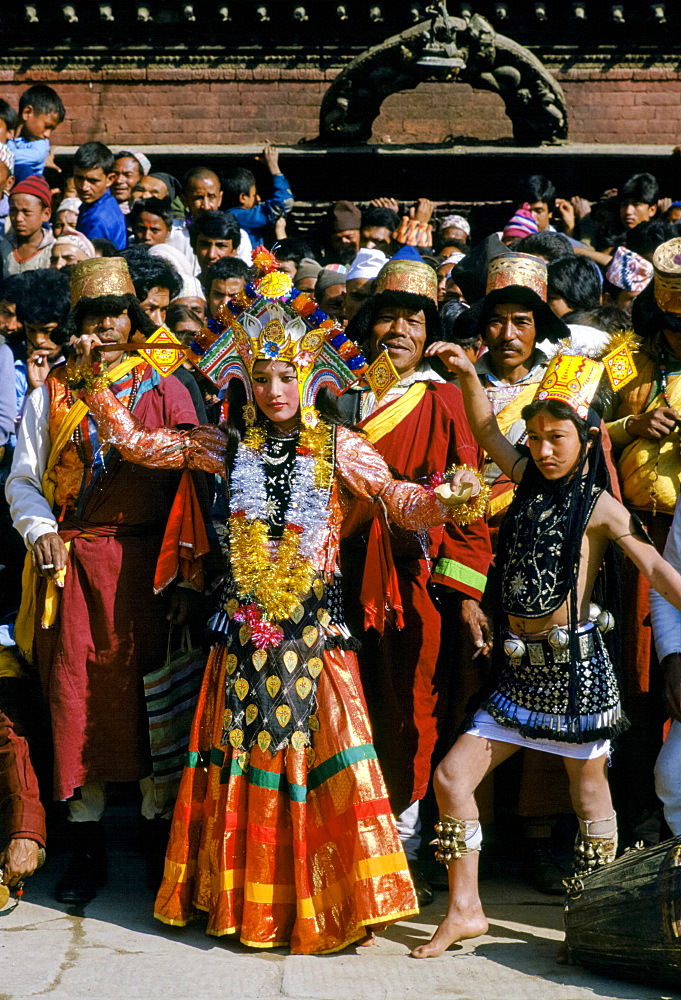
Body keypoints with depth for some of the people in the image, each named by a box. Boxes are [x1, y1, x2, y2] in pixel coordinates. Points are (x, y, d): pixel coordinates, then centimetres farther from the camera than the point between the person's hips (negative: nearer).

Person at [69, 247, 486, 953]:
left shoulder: (338, 447, 0)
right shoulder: (231, 445, 6)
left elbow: (400, 500, -9)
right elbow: (136, 443, 10)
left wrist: (448, 500, -28)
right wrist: (98, 391, -2)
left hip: (314, 623, -2)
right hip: (245, 623, 2)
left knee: (315, 751, -4)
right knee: (244, 756, 6)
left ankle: (323, 899, 4)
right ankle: (245, 897, 16)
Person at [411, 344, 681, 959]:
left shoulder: (600, 507, -6)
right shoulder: (531, 484, 10)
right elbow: (487, 431, 18)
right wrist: (468, 376, 7)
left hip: (575, 665, -6)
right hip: (521, 668, 6)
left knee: (590, 793, 5)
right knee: (452, 776, 0)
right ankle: (465, 910, 6)